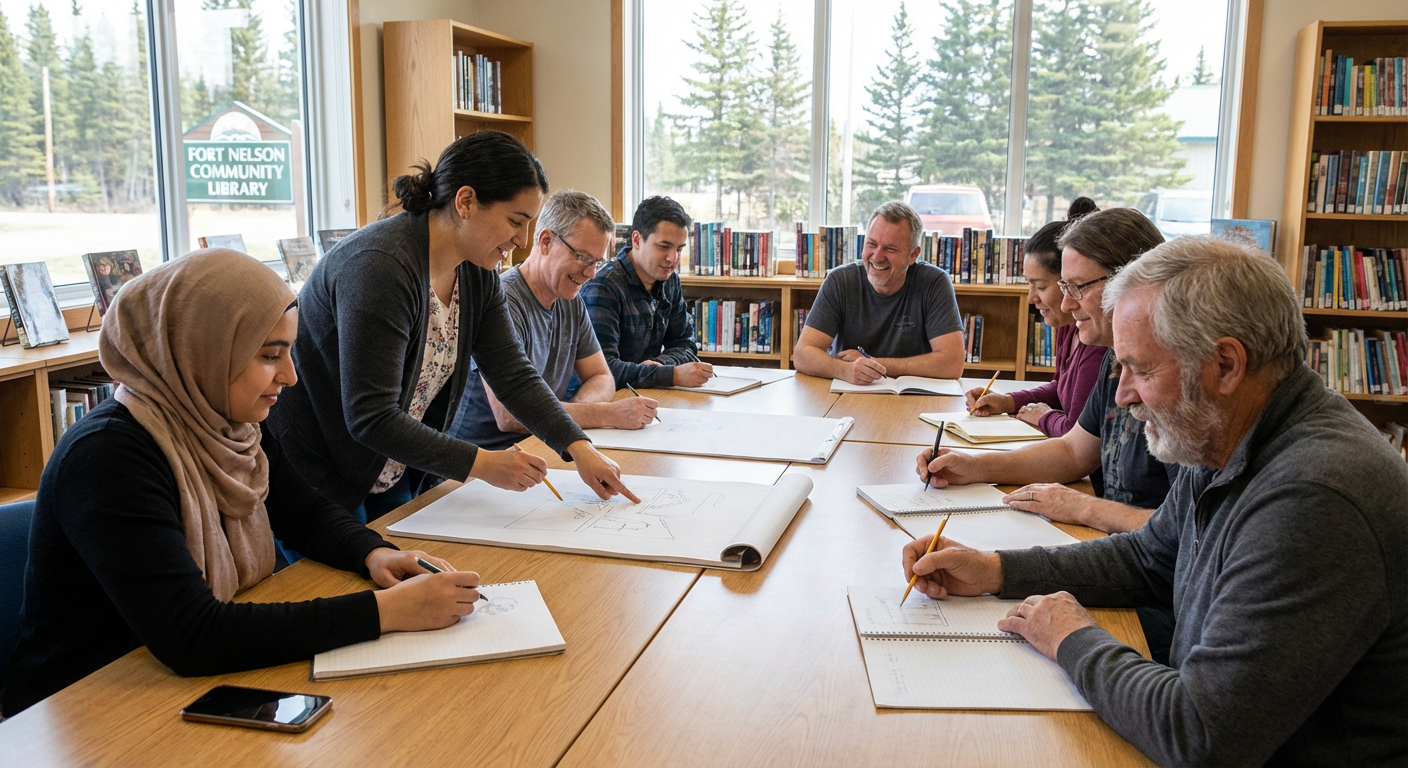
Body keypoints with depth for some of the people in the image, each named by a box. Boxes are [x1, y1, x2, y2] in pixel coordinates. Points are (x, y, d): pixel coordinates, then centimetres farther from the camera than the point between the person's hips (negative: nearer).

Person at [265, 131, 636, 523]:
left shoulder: (476, 275, -2)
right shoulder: (379, 265, -29)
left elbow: (515, 375, -1)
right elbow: (370, 418, -30)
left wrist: (578, 447, -13)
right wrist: (480, 463, -29)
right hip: (314, 474, -8)